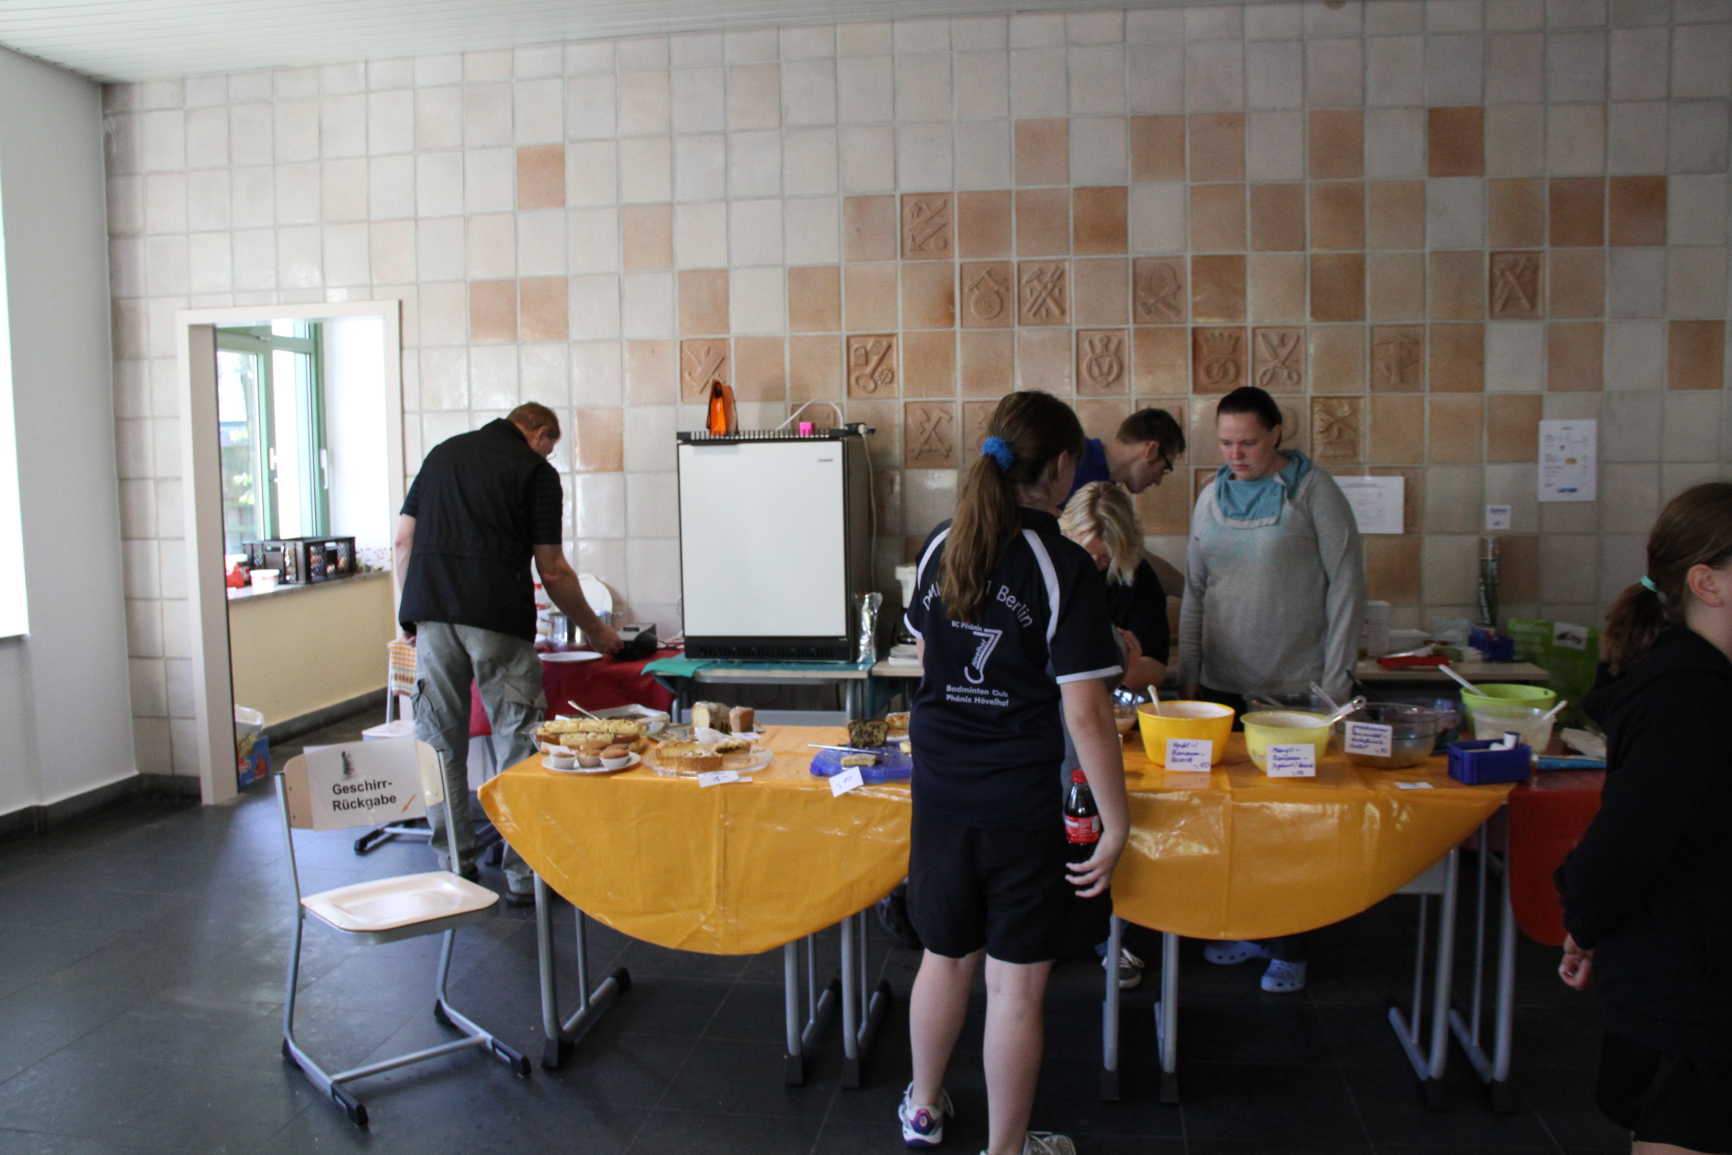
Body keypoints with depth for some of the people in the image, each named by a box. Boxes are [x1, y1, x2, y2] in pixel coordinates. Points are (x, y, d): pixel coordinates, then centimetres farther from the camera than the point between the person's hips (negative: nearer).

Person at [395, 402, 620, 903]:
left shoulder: (443, 453, 20)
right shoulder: (536, 470, 4)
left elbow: (405, 539, 16)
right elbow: (552, 571, 1)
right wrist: (595, 630, 12)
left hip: (432, 615, 5)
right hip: (497, 617, -5)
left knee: (441, 744, 11)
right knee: (518, 744, 2)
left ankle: (454, 866, 18)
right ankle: (524, 874, 5)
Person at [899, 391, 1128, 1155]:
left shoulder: (941, 548, 1)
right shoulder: (1063, 566, -17)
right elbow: (1085, 711, -19)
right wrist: (1116, 824, -12)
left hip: (939, 794, 6)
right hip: (1022, 802, -6)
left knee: (945, 957, 23)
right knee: (1016, 984, 9)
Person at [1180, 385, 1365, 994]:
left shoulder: (1313, 491, -5)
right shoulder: (1212, 498, 8)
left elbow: (1346, 587, -6)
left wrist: (1334, 681, -8)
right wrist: (1188, 677, 11)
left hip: (1295, 689, -4)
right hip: (1222, 686, 5)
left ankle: (1288, 948, 17)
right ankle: (1246, 929, 25)